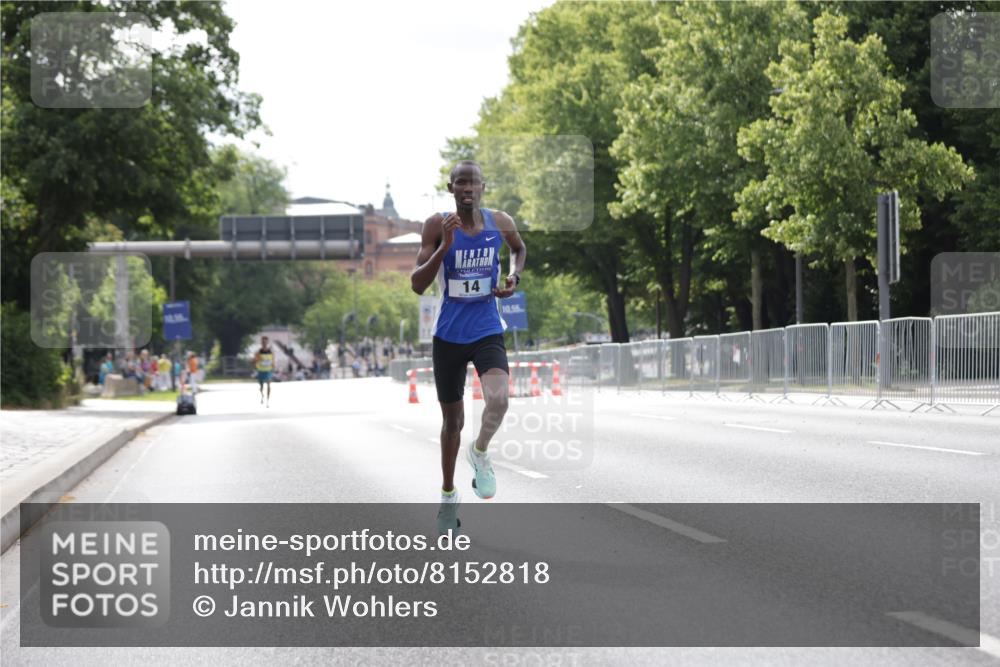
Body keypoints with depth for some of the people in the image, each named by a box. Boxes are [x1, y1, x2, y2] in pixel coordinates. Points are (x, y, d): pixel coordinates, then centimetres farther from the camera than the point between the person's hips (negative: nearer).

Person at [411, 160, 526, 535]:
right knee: (452, 419, 12)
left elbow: (519, 248, 21)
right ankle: (448, 495, 32)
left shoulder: (500, 223, -3)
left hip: (488, 332, 0)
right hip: (449, 336, 0)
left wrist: (514, 277, 1)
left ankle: (480, 453, 2)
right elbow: (417, 285, -14)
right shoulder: (438, 226, -10)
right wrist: (445, 246, -25)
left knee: (498, 399, -28)